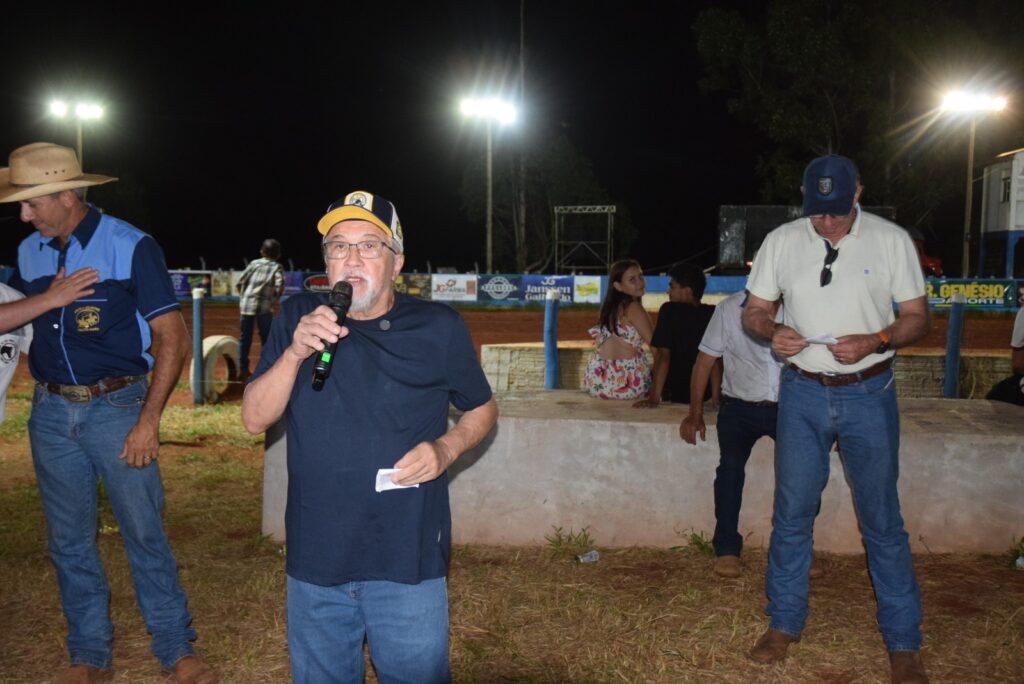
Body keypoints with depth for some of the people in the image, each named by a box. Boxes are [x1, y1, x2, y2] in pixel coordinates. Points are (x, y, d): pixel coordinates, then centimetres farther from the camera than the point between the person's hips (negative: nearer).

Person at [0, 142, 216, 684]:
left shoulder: (130, 247, -9)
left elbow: (171, 338, -10)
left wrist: (148, 421, -13)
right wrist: (49, 299, 1)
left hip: (117, 406, -5)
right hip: (51, 413, 5)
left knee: (144, 533, 0)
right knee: (69, 540, 12)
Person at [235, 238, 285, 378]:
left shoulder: (254, 263, 9)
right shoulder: (277, 268, 2)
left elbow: (239, 283, 5)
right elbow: (279, 287, -12)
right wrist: (273, 300, 4)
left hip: (246, 305, 3)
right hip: (264, 307, -3)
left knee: (245, 338, 11)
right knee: (266, 339, 7)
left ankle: (242, 369, 15)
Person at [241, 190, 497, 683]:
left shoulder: (439, 328, -5)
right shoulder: (297, 318, 0)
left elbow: (482, 410, 7)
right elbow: (254, 419, -5)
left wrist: (446, 449, -13)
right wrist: (294, 352, -21)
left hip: (408, 560, -2)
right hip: (315, 557, 2)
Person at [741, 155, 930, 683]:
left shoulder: (892, 240, -4)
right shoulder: (781, 241, 1)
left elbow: (917, 318, -1)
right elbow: (754, 309, 8)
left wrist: (875, 341, -20)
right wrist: (772, 331, -15)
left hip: (869, 394, -2)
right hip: (803, 392, 2)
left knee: (882, 520, 6)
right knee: (792, 514, 9)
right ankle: (784, 623, 26)